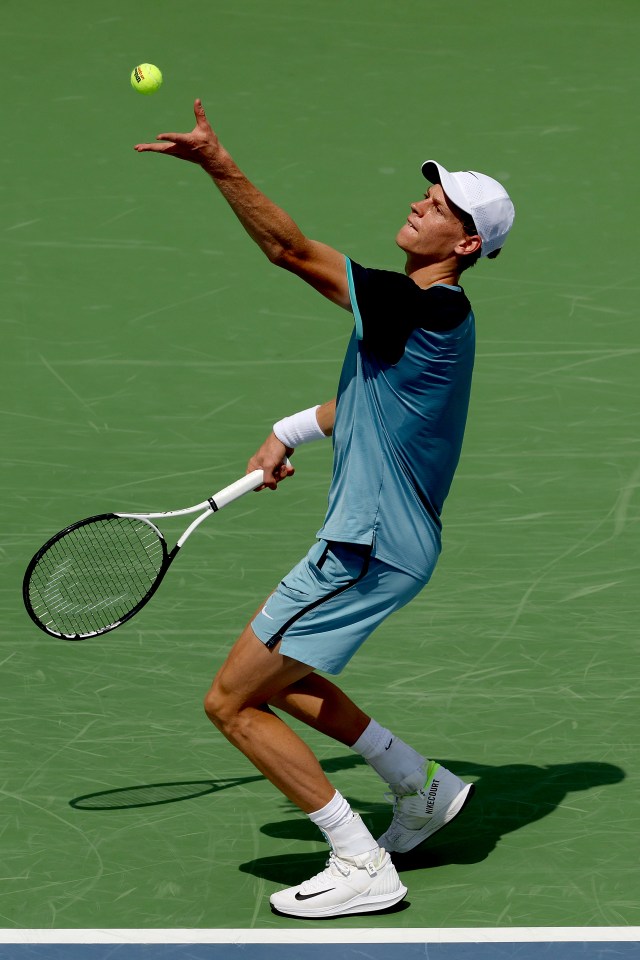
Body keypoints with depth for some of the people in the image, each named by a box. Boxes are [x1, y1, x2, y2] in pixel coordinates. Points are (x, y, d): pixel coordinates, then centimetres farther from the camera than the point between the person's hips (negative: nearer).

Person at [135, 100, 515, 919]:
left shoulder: (426, 310, -21)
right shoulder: (421, 312, 10)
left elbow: (292, 249, -27)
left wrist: (219, 165, -30)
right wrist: (289, 433, 18)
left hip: (371, 548, -10)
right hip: (372, 538, 10)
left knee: (231, 703, -5)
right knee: (268, 673, 25)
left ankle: (361, 868, -2)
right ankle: (420, 784, 26)